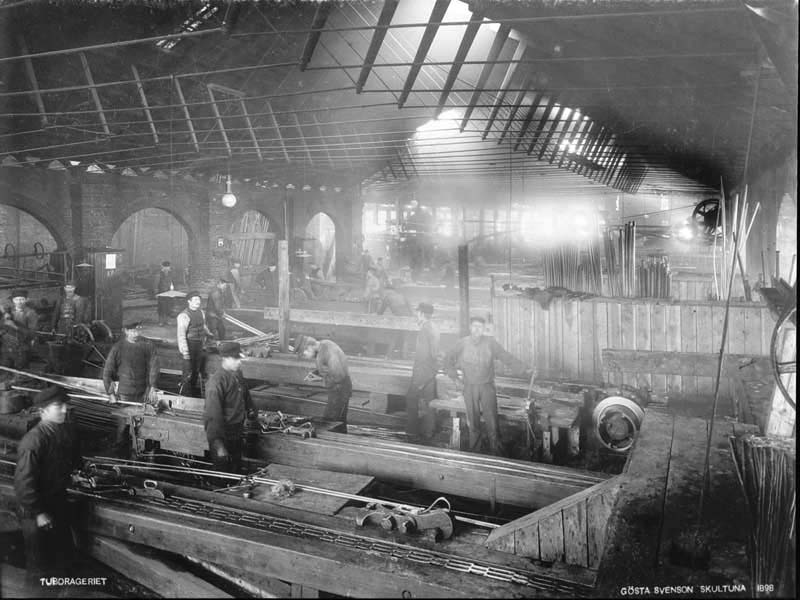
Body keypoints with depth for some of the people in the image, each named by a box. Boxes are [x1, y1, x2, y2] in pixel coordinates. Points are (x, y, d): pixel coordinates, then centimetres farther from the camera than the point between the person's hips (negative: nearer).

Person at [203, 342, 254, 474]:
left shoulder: (237, 374, 1)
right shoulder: (216, 382, -25)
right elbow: (213, 415, -27)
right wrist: (218, 445, -29)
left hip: (237, 433, 8)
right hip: (223, 435, -8)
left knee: (236, 469, 21)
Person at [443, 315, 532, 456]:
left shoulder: (490, 342, -5)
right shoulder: (463, 343, -2)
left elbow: (507, 357, -3)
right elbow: (448, 359, 9)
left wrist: (524, 369, -8)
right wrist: (455, 377, 5)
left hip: (487, 387, -1)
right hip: (470, 387, 1)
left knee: (492, 423, -5)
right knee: (473, 423, 8)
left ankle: (495, 453, 5)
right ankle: (473, 451, 21)